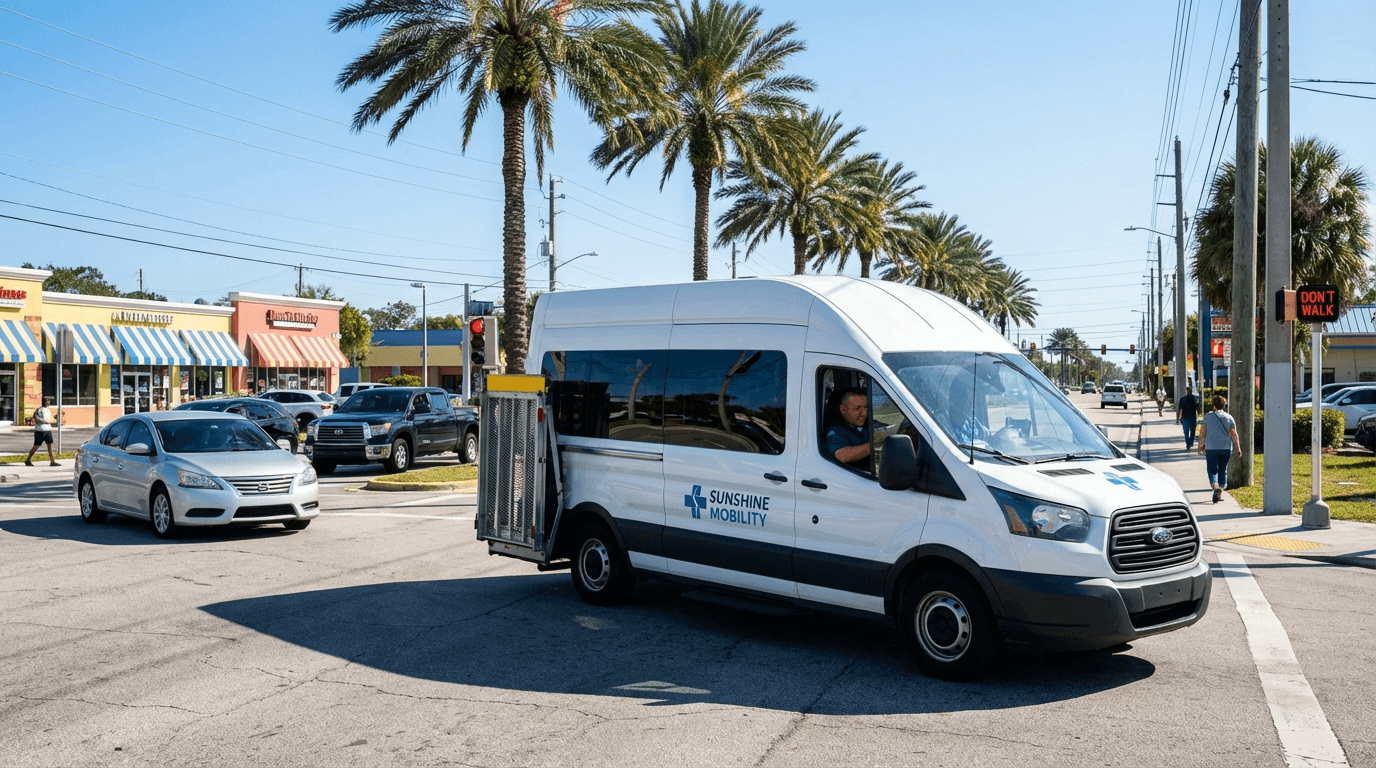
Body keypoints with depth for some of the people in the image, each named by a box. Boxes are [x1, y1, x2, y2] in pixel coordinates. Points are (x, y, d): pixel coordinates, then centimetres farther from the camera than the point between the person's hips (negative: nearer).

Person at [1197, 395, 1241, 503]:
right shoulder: (1229, 418, 4)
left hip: (1211, 447, -2)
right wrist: (1237, 449, 7)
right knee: (1223, 469, 13)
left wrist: (1201, 446, 11)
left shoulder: (1208, 417, -1)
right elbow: (1234, 435, 3)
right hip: (1226, 447, 2)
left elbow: (1202, 433, 0)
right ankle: (1220, 492, 15)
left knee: (1212, 469, 0)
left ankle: (1215, 485, -27)